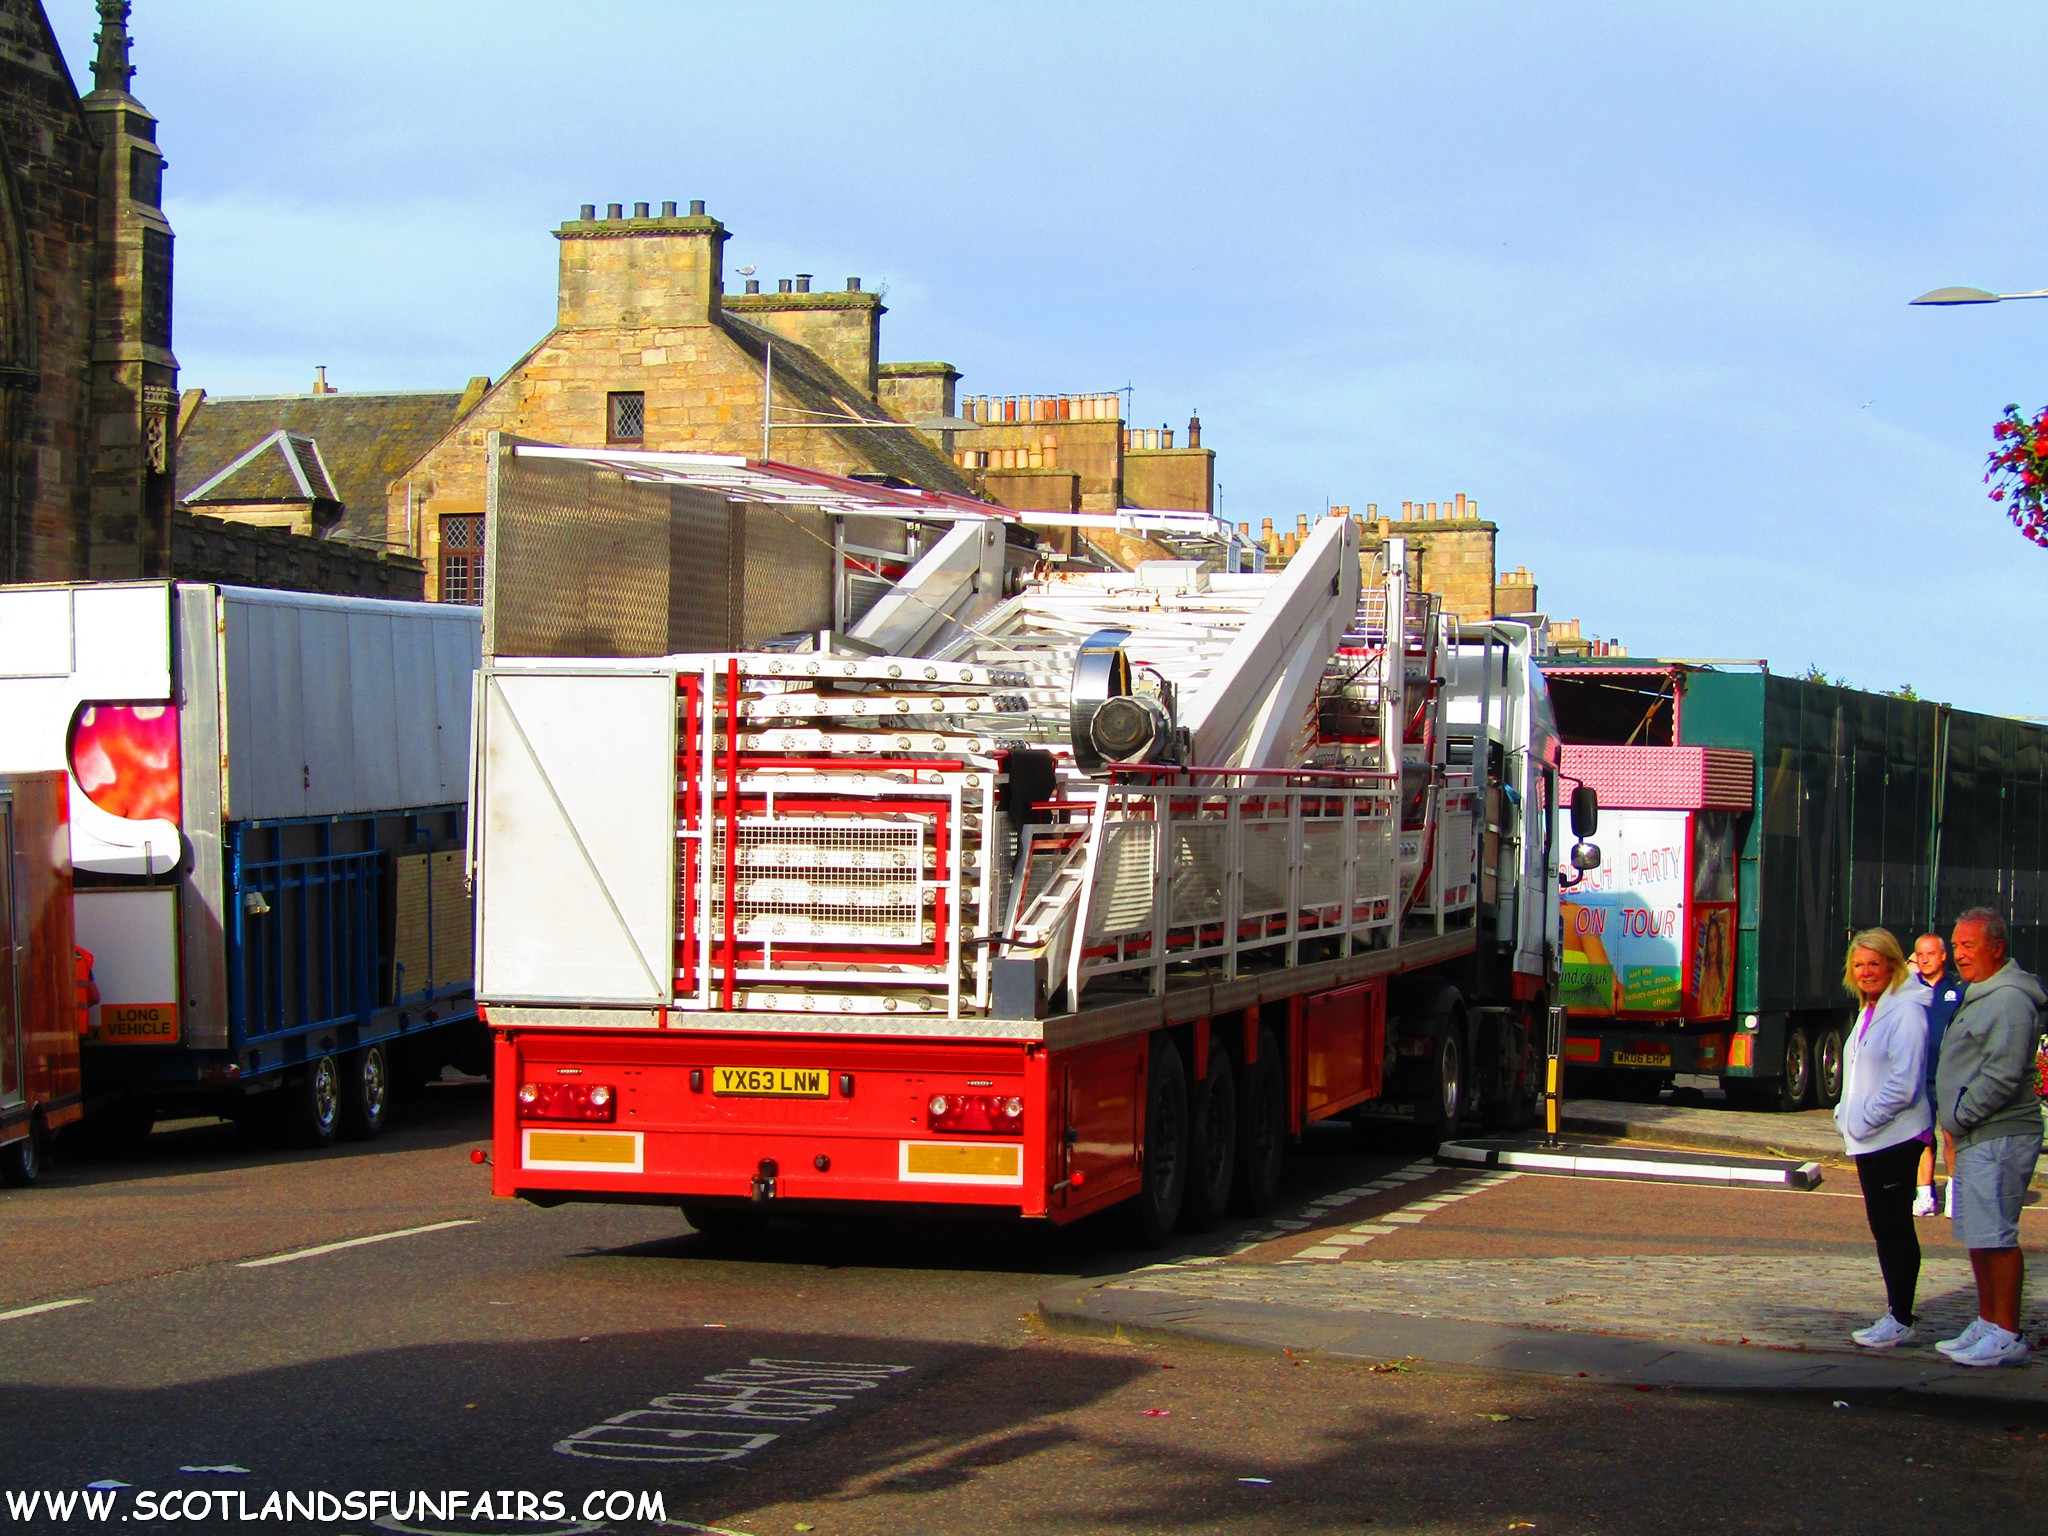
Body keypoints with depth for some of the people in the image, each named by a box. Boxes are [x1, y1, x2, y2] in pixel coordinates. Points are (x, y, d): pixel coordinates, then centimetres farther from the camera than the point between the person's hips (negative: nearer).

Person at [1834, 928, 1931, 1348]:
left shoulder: (1905, 1011, -13)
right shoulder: (1869, 1011, 17)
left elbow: (1904, 1082, -20)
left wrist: (1864, 1121, -15)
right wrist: (1845, 1115, 12)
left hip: (1895, 1137, -9)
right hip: (1868, 1140, 9)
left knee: (1894, 1228, -5)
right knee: (1884, 1228, 12)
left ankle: (1901, 1321, 0)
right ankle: (1896, 1316, 18)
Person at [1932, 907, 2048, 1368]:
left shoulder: (2009, 1001, -14)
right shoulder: (1977, 998, 19)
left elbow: (2003, 1076, -22)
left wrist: (1960, 1117, -13)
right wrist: (1951, 1119, 15)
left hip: (1999, 1139, -11)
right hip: (1974, 1140, 11)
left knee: (1995, 1236, -10)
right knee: (1977, 1237, 15)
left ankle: (2007, 1337, -9)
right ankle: (1987, 1325, 23)